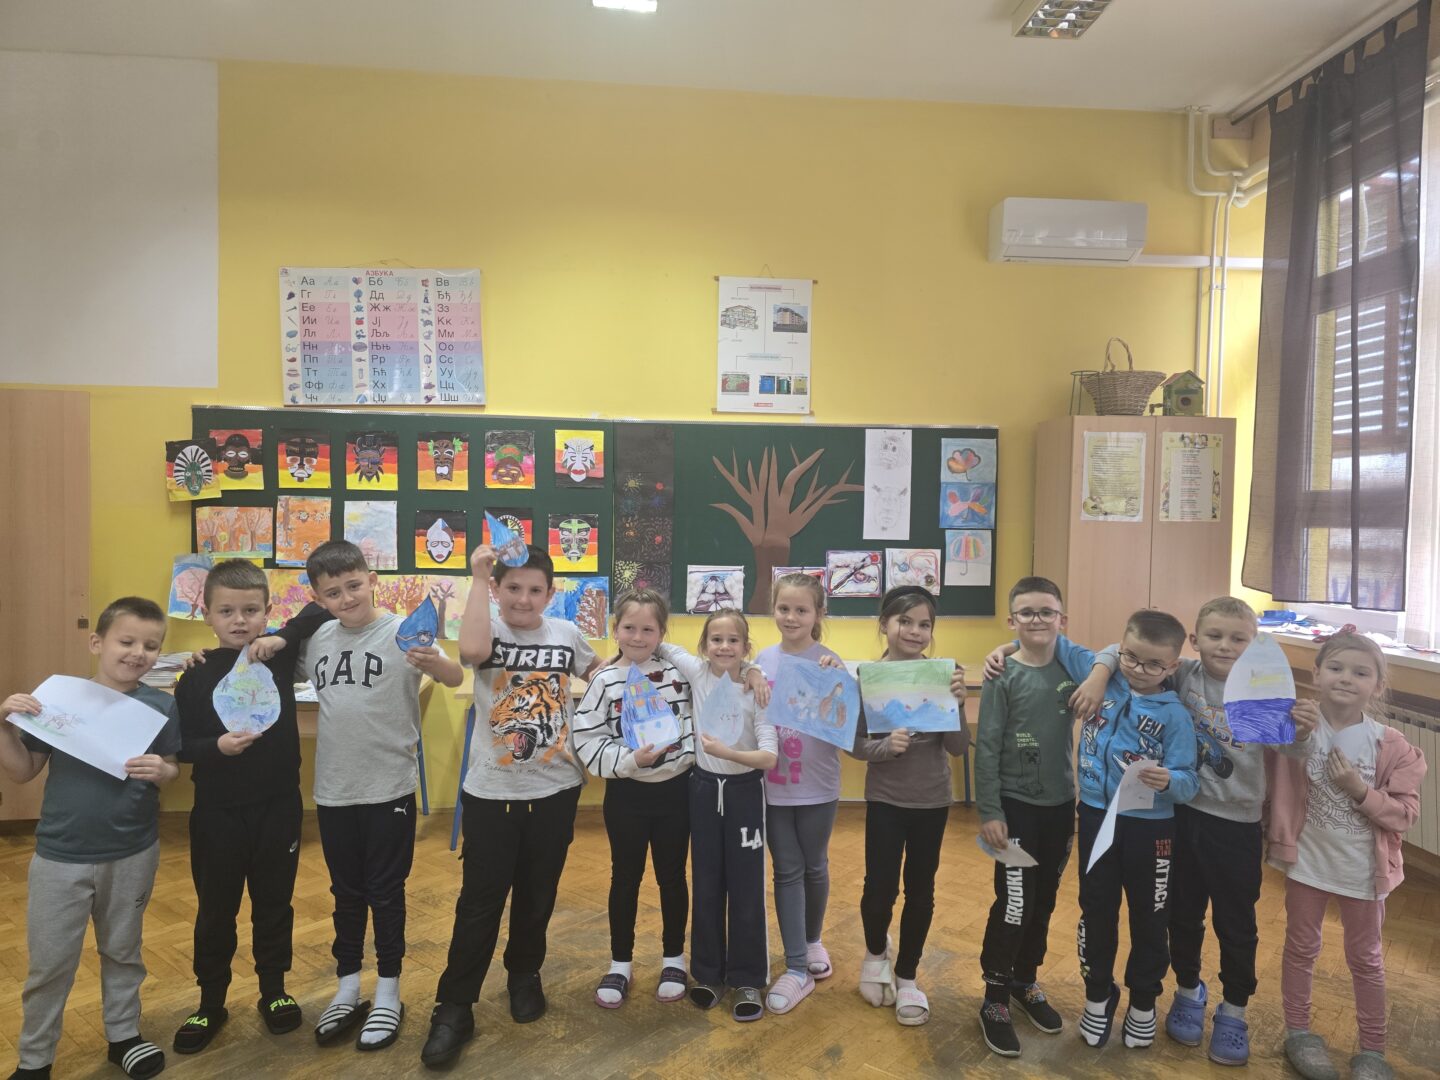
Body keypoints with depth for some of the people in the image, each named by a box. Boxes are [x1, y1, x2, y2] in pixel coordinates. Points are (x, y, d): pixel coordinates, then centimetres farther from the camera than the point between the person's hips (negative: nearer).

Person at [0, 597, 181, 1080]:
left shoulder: (161, 706, -10)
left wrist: (160, 772, -24)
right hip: (60, 855, 0)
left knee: (122, 952, 19)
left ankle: (124, 1034, 39)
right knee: (49, 963, 12)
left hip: (134, 854, 0)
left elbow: (172, 770, -2)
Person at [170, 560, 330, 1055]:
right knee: (215, 910, 13)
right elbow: (178, 746, -5)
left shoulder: (280, 656, -5)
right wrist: (216, 746, -23)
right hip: (217, 813, 0)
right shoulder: (196, 677, -7)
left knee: (274, 904, 14)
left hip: (278, 808, 1)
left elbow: (319, 613, -3)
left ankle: (274, 991, 32)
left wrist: (278, 638, -18)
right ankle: (211, 1002, 31)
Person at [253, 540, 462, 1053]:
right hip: (333, 790, 5)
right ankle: (347, 991, 34)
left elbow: (456, 677, -25)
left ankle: (388, 995, 25)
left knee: (385, 892, 9)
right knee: (346, 893, 18)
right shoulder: (317, 638, 2)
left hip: (389, 789, -4)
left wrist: (432, 662, -48)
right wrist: (274, 643, -3)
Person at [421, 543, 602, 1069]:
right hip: (491, 792, -2)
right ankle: (454, 1007, 17)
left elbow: (599, 673, 18)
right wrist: (478, 579, -29)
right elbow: (472, 649, -34)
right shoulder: (489, 631, -9)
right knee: (479, 902, 3)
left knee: (537, 896, 17)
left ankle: (525, 976, 39)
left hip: (554, 791, 2)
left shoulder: (566, 634, -2)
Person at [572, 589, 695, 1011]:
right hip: (626, 794, -1)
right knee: (625, 878, 13)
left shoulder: (679, 673, -4)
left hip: (675, 790, 1)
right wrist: (629, 760, -20)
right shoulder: (605, 681, -8)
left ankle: (673, 958, 32)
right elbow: (587, 739, -11)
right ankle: (620, 963, 29)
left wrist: (688, 753, -11)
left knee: (672, 877, 13)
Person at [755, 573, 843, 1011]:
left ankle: (813, 941, 41)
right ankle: (797, 968, 19)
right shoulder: (763, 659, 0)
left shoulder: (829, 662, -11)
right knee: (787, 872, 8)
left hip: (817, 787, -2)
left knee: (815, 868, 16)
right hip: (773, 785, 2)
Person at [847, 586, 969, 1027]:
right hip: (884, 799, -1)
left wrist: (957, 703, -24)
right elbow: (857, 745, -8)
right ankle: (876, 951, 34)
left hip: (932, 800, 1)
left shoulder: (942, 675, -8)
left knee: (920, 890, 11)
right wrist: (887, 746, -27)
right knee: (880, 888, 1)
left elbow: (959, 748, -8)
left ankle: (907, 975, 32)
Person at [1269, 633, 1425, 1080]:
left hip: (1363, 869, 0)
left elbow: (1406, 813, -10)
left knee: (1365, 957, 18)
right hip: (1308, 860, 0)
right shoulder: (1297, 727, -14)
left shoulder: (1391, 746, -14)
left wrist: (1360, 791, -24)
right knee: (1301, 948, 17)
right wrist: (1296, 734, -38)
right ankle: (1298, 1032, 35)